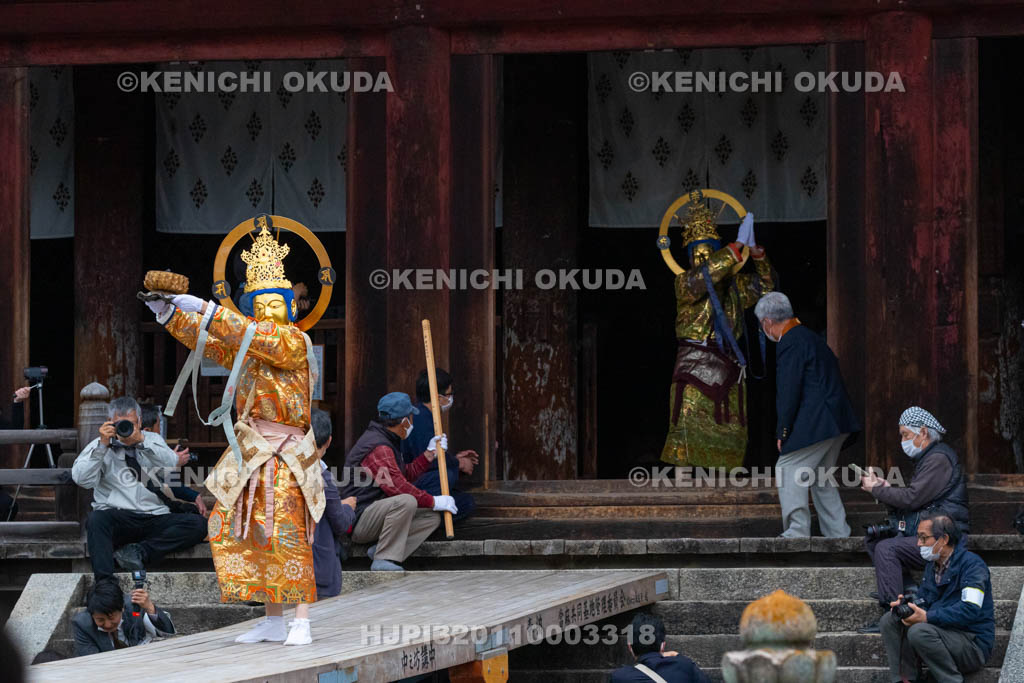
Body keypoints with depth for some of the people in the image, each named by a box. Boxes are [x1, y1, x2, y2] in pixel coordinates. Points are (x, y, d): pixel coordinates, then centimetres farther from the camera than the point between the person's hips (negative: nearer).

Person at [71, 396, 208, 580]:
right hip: (118, 519, -2)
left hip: (155, 519, 2)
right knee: (96, 519, -37)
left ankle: (140, 552, -28)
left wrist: (141, 441, -11)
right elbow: (82, 480, -3)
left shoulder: (152, 440, 20)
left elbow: (172, 464, 0)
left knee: (198, 524, -23)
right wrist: (103, 445, -10)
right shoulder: (98, 446, 13)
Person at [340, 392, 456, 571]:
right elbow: (398, 487, -24)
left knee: (432, 517, 3)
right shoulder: (378, 447, -17)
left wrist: (430, 453, 21)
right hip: (360, 520, -11)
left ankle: (380, 550, -9)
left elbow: (405, 475, 27)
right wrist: (433, 501, -17)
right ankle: (384, 560, -28)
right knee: (406, 501, -34)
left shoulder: (385, 442, 19)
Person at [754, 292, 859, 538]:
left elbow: (788, 391, -16)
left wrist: (783, 432, -11)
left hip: (814, 423, -10)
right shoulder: (812, 339, 20)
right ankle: (838, 533, 16)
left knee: (788, 471, -8)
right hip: (837, 423, 10)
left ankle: (798, 530, -15)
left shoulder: (790, 344, -11)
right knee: (821, 476, 17)